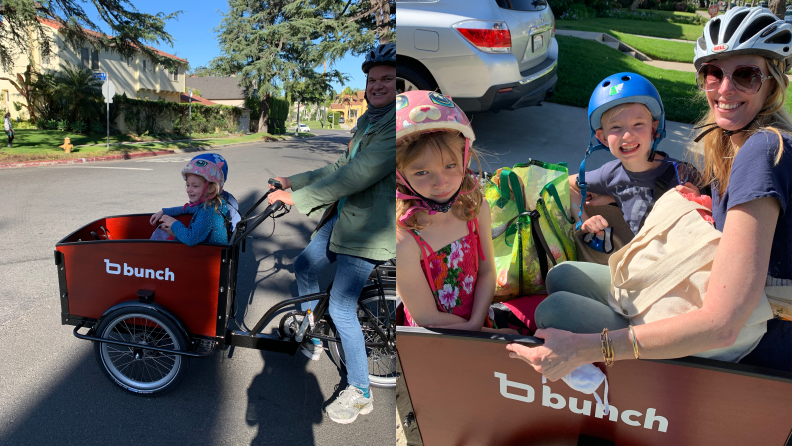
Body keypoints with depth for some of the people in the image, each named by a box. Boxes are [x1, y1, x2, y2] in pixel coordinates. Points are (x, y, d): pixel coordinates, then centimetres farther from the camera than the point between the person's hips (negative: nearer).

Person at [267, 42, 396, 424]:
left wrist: (299, 198, -24)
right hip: (342, 215, 10)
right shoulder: (368, 120, 13)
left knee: (341, 308, -7)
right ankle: (311, 341, 41)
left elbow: (360, 174, -28)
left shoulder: (398, 124, -20)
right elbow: (342, 167, 17)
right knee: (305, 266, 20)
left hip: (368, 228, -10)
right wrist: (293, 182, 13)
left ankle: (360, 392, 12)